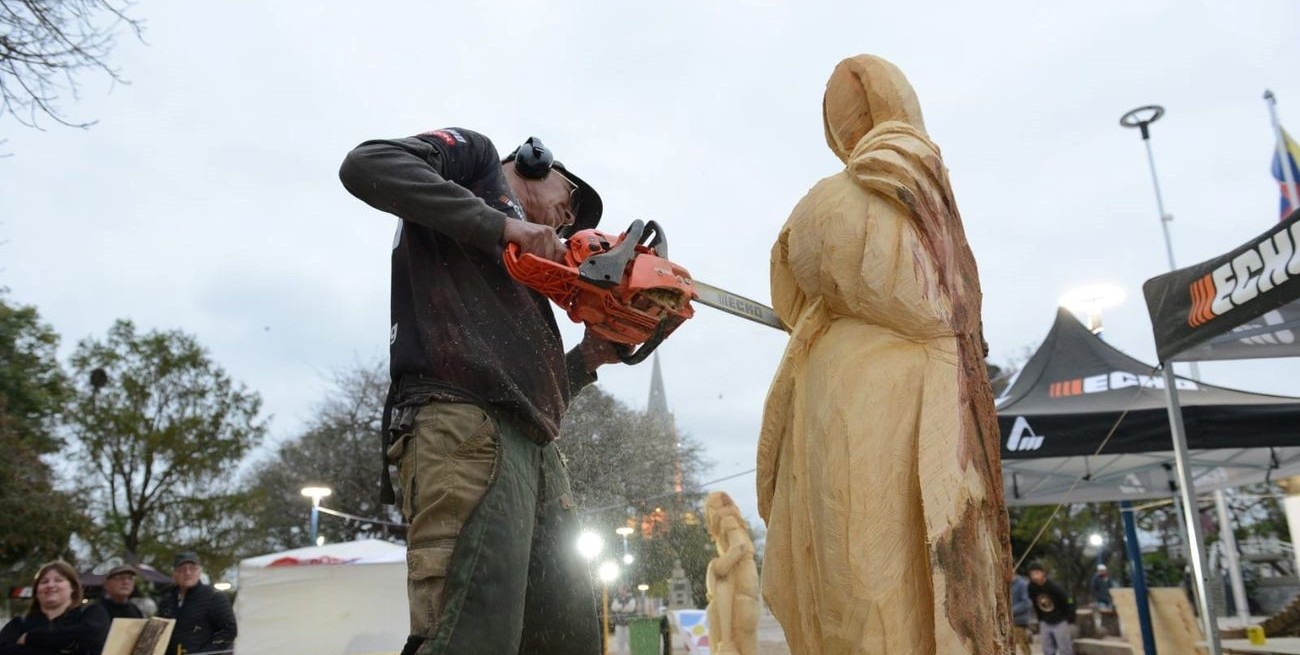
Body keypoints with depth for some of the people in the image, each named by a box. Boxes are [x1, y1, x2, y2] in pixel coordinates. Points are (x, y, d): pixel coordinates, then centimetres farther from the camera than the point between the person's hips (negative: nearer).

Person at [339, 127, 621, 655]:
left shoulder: (524, 271, 35)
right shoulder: (476, 157, 19)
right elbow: (367, 165, -4)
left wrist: (588, 359, 16)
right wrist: (502, 224, -8)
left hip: (536, 447, 9)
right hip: (467, 424, -9)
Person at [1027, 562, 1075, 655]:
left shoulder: (1053, 587, -24)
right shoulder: (1032, 587, -9)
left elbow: (1069, 602, -16)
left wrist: (1070, 621, -11)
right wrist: (1040, 620, 11)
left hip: (1060, 622, -5)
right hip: (1045, 623, 5)